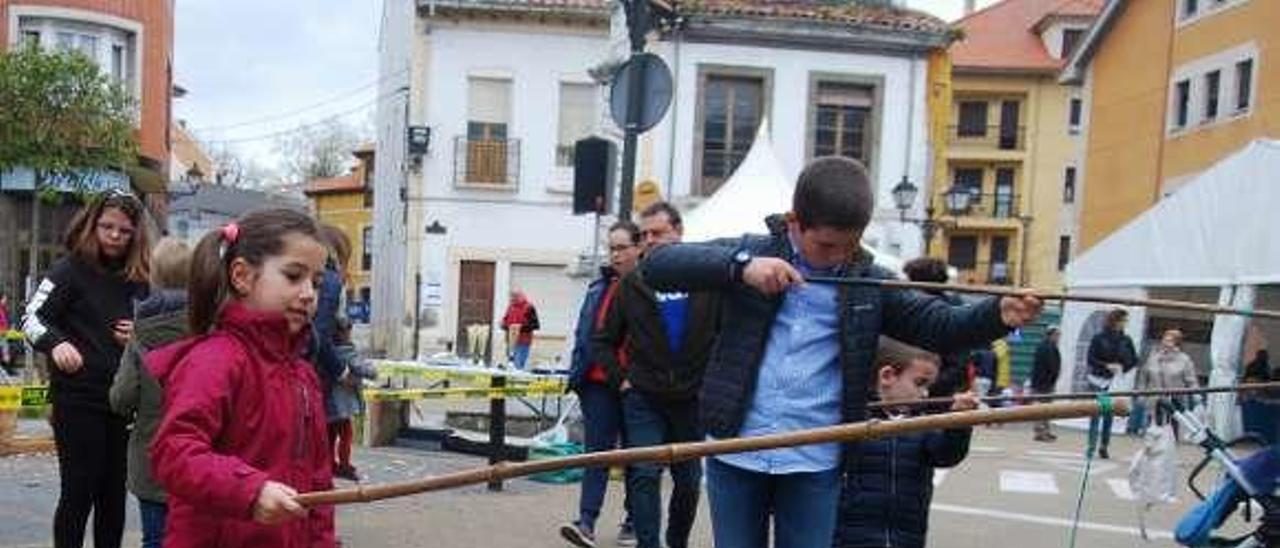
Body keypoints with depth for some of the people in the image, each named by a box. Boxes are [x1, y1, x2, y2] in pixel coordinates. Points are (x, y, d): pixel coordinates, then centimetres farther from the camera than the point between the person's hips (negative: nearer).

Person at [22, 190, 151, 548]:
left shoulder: (139, 278, 8)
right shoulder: (71, 269, -4)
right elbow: (32, 318, -10)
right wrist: (57, 343, -28)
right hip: (78, 399, -4)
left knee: (114, 494, 11)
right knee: (79, 492, 1)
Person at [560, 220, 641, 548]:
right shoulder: (599, 288, 12)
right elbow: (583, 334, 15)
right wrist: (578, 373, 9)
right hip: (598, 384, 3)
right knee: (597, 449, -2)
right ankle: (586, 522, -3)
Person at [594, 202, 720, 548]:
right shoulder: (632, 285, 2)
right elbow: (604, 340, 10)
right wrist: (619, 379, 0)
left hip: (692, 400, 0)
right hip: (644, 399, 0)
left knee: (689, 480, 13)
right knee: (644, 475, -10)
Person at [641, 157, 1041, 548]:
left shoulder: (869, 282, 5)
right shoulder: (751, 252, -1)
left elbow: (942, 327, 1)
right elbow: (655, 265, -11)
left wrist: (999, 313, -20)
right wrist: (740, 265, -26)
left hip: (815, 463, 1)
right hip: (735, 454, 0)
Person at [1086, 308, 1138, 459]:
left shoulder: (1126, 340, 5)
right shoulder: (1099, 338, -3)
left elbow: (1134, 360, 9)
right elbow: (1091, 359, -4)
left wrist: (1122, 367, -9)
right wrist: (1107, 366, -16)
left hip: (1116, 382, 2)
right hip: (1099, 380, -2)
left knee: (1110, 414, 4)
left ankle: (1104, 446, 14)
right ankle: (1092, 445, 0)